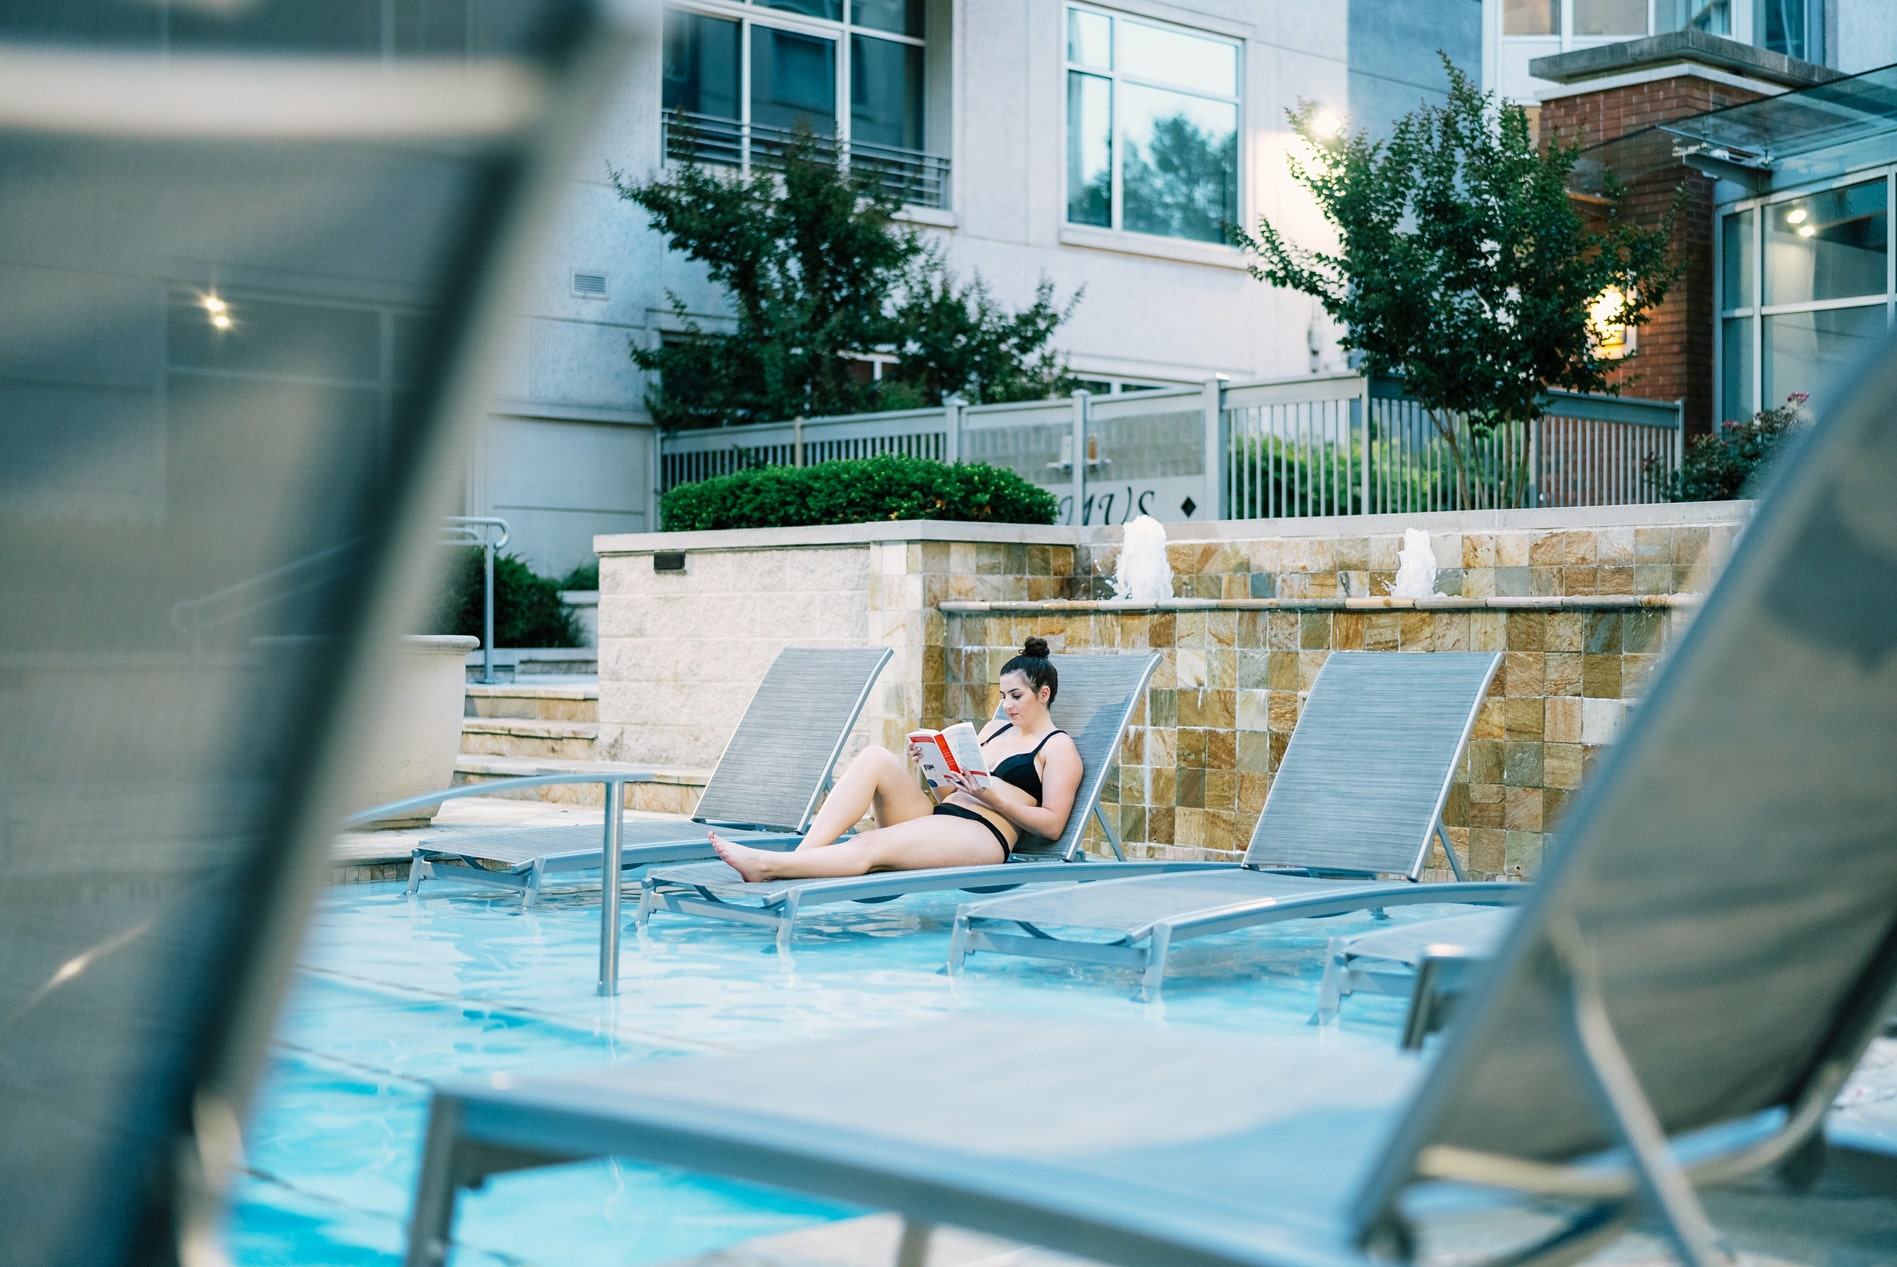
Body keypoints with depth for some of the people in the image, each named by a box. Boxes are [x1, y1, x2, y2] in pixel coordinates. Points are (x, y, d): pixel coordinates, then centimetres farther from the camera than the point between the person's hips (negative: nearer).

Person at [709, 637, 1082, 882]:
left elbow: (1052, 824, -4)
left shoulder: (1058, 747, 6)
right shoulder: (995, 729, 28)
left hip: (979, 835, -8)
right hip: (935, 815, 8)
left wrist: (994, 798, -13)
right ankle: (799, 857, -32)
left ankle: (767, 866, -45)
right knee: (874, 758, -19)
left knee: (869, 848, -32)